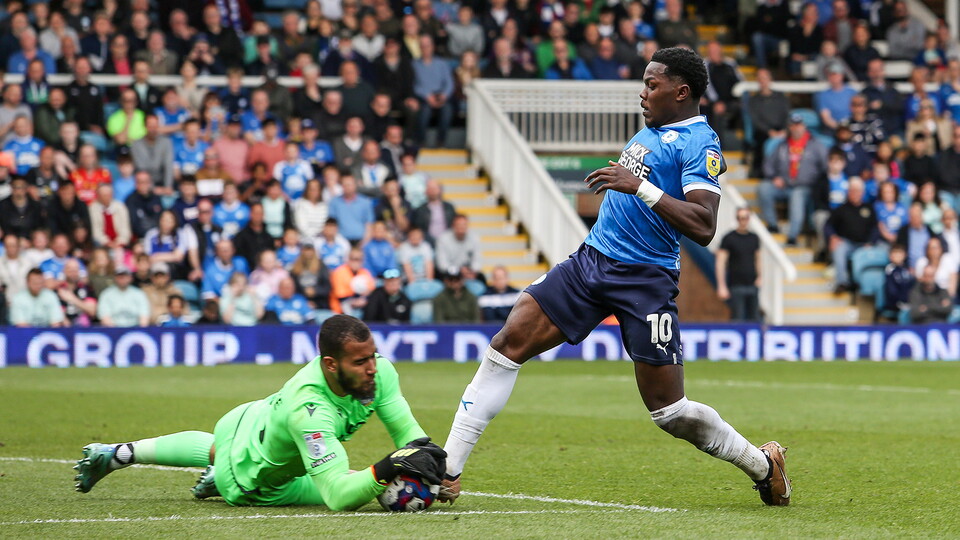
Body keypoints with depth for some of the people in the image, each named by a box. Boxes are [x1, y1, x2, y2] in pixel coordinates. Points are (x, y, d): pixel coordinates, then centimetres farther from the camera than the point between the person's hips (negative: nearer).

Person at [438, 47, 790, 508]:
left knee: (669, 411, -3)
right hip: (590, 261, 8)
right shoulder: (653, 130, 15)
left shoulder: (699, 143, -11)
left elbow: (703, 227, -24)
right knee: (507, 344, -7)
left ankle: (762, 465, 22)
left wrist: (640, 186, -27)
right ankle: (445, 471, -6)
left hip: (645, 280, -8)